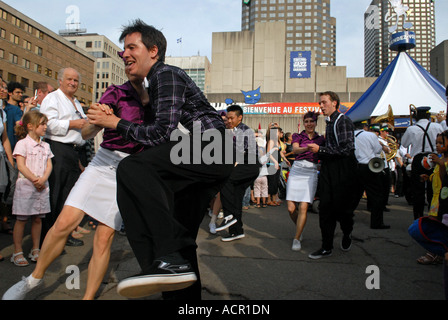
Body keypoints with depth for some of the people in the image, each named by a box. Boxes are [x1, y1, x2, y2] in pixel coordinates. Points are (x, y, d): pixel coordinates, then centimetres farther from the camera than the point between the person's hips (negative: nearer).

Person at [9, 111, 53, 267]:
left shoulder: (45, 146, 13)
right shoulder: (22, 144, -5)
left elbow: (49, 165, 8)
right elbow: (21, 166, -11)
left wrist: (43, 179, -9)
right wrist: (34, 180, -15)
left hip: (42, 187, 5)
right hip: (25, 186, -5)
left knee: (37, 219, 10)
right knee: (21, 219, 1)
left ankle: (35, 250, 20)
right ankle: (18, 252, 11)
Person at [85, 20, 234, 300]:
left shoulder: (166, 74, -5)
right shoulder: (156, 82, 26)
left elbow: (163, 133, -15)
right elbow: (167, 133, 30)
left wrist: (116, 123, -5)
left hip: (212, 148, -11)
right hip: (212, 160, 11)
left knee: (132, 169, -29)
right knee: (180, 233, 11)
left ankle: (169, 259, -33)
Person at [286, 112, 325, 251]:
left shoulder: (321, 139, 11)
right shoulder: (297, 136, 7)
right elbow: (295, 149, -14)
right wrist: (307, 148, -33)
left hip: (311, 173, 0)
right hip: (296, 171, 0)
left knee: (303, 207, -10)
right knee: (291, 208, -2)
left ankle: (297, 239, 2)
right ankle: (299, 228, 28)